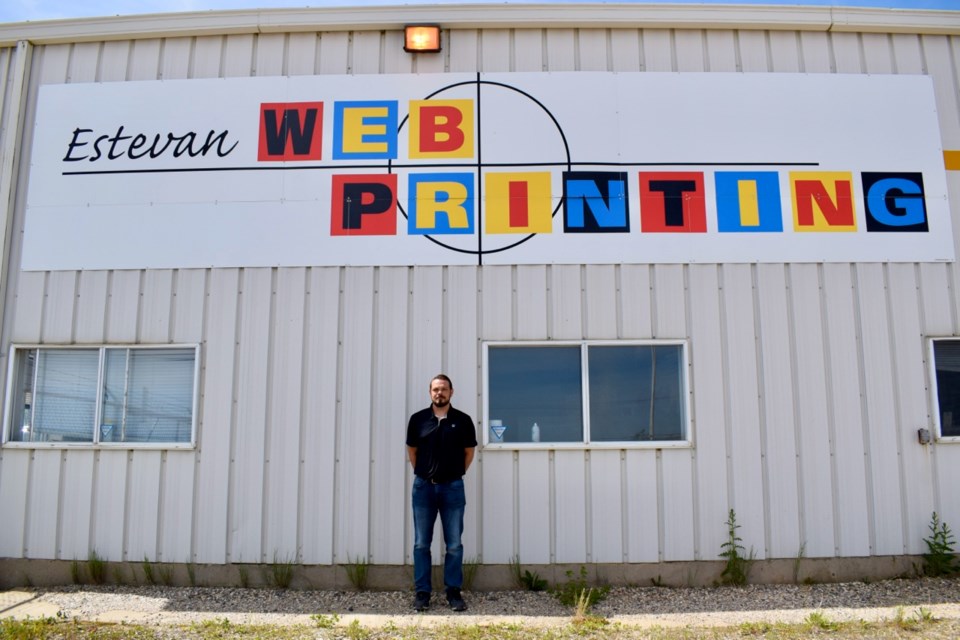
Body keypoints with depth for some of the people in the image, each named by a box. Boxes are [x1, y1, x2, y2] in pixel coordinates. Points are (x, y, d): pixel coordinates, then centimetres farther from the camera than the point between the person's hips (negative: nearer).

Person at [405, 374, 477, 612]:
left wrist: (457, 473, 6)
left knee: (454, 545, 5)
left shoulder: (463, 420, -2)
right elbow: (412, 450, 10)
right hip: (424, 487, 1)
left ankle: (454, 592, 16)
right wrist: (422, 473, 9)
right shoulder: (418, 419, 0)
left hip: (453, 487, -1)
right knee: (421, 544, 6)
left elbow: (469, 451, 7)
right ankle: (422, 592, 15)